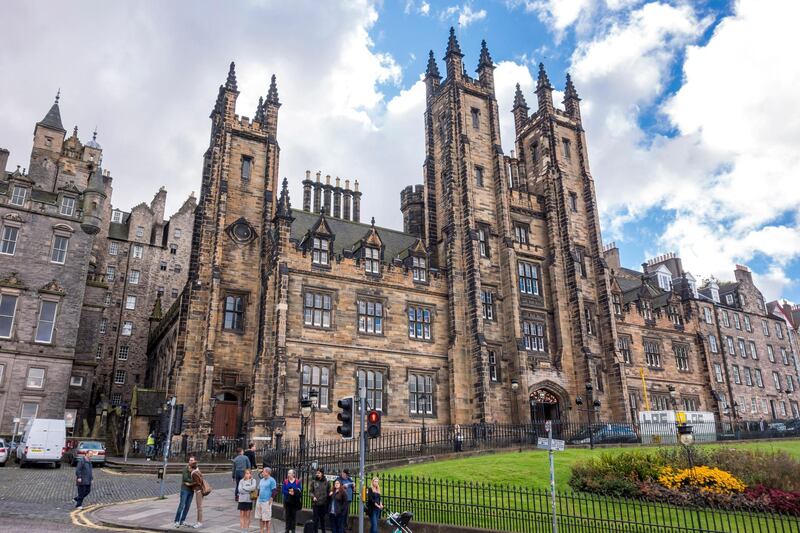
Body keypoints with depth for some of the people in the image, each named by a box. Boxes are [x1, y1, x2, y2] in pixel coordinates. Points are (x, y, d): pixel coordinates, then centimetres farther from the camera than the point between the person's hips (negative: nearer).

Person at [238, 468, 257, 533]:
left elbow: (253, 487, -18)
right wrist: (249, 491, -14)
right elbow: (240, 489, -9)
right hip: (242, 500, 1)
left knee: (248, 515, 5)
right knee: (242, 515, 4)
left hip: (249, 500, -1)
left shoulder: (253, 480, -1)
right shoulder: (241, 481, 1)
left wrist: (244, 488, -13)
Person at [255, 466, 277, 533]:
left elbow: (274, 491, -12)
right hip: (259, 501, 8)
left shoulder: (272, 480, -9)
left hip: (267, 502, -8)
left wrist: (271, 499, -15)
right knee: (260, 518, 11)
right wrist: (258, 497, 14)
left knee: (266, 519, -1)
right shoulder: (261, 480, 15)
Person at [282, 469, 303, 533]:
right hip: (287, 501, 1)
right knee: (288, 515, 5)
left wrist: (294, 491, -21)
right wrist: (289, 493, -17)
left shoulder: (297, 481, -1)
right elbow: (283, 490, -4)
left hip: (295, 501, -1)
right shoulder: (285, 481, 2)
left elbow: (300, 490, -5)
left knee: (294, 515, 3)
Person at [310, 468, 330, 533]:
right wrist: (313, 497, -14)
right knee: (316, 519, 0)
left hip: (323, 503, 1)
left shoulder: (326, 482, 1)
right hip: (315, 503, -1)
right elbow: (311, 491, 3)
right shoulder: (314, 482, 1)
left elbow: (328, 492, 6)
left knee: (322, 518, 11)